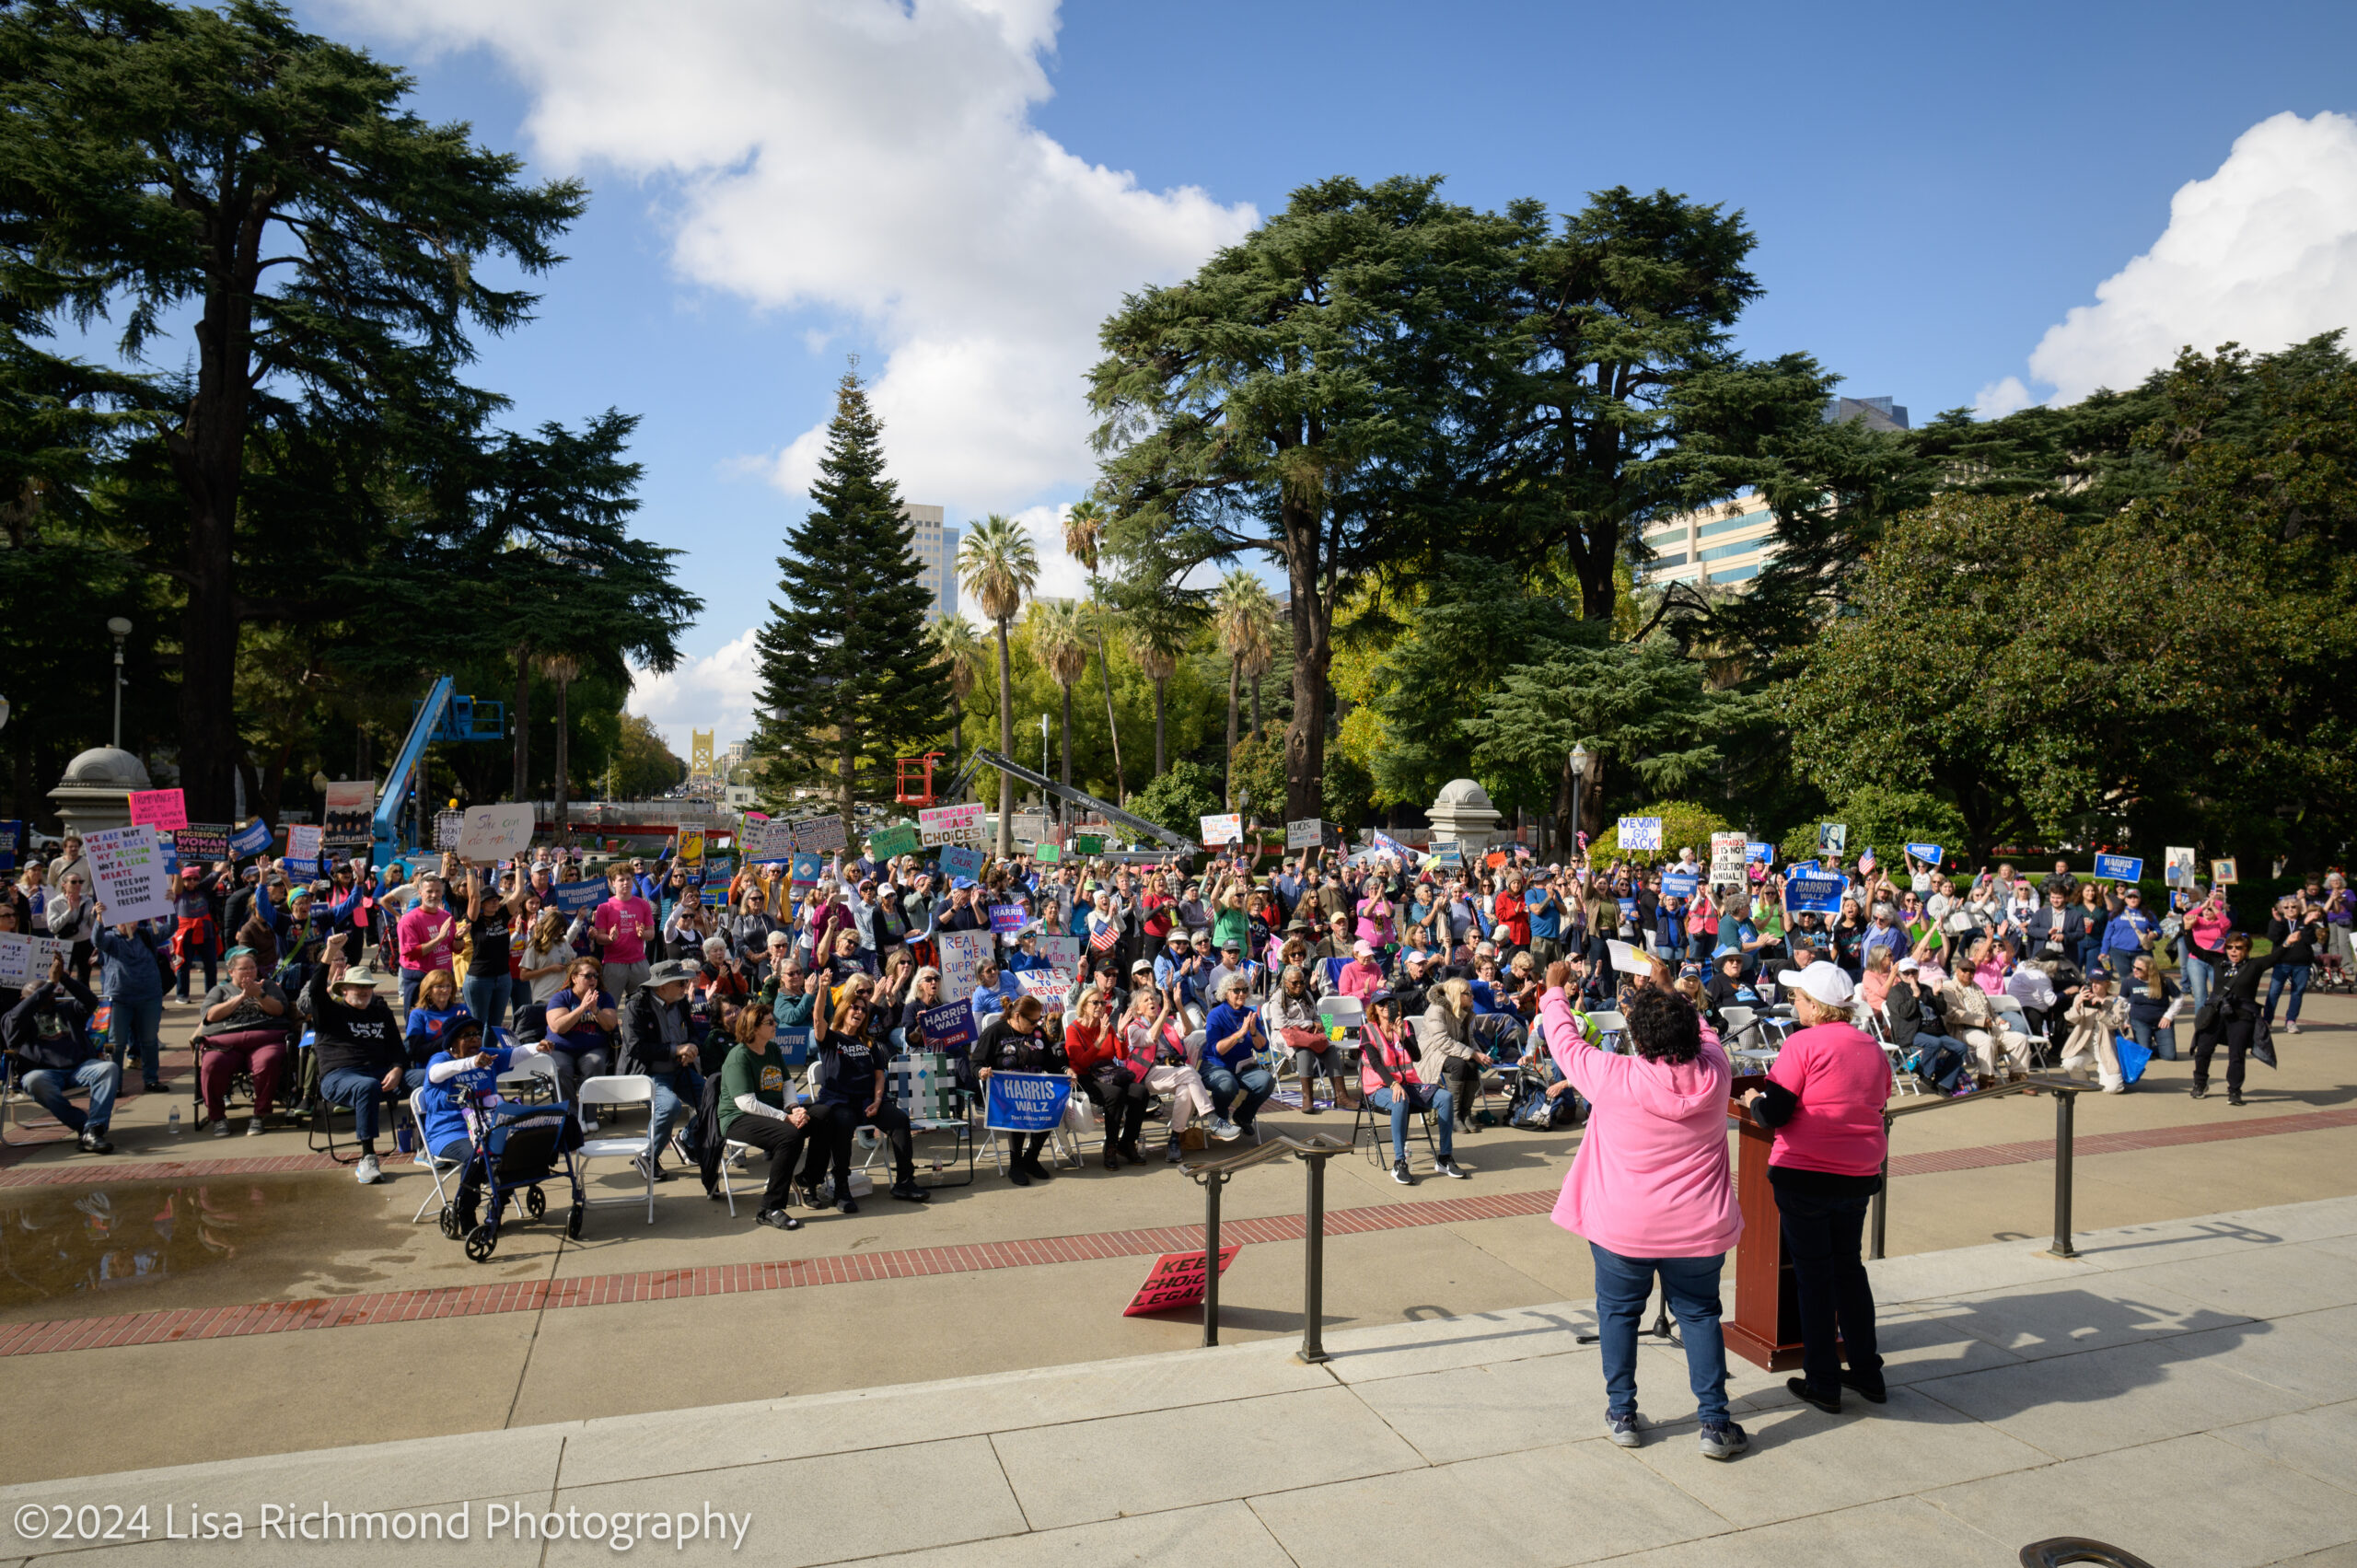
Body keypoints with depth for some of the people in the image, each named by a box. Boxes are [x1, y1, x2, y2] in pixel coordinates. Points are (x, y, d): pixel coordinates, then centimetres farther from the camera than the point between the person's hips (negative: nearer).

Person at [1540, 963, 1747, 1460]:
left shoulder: (1614, 1079, -18)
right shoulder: (1714, 1072, -10)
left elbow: (1566, 1041, -1)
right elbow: (1703, 1035, 13)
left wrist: (1554, 990, 16)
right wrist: (1668, 991, 26)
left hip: (1623, 1228, -2)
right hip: (1699, 1228, 3)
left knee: (1619, 1310, 16)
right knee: (1699, 1312, 18)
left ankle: (1622, 1414, 24)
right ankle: (1715, 1421, 19)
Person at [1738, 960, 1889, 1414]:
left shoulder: (1803, 1044, -14)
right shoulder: (1871, 1046, 5)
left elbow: (1773, 1113, -17)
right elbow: (1876, 1104, 17)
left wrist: (1752, 1100, 4)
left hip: (1806, 1176, -6)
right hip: (1858, 1174, 6)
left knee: (1813, 1274, 5)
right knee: (1849, 1267, 20)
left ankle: (1823, 1384, 12)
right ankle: (1867, 1373, 27)